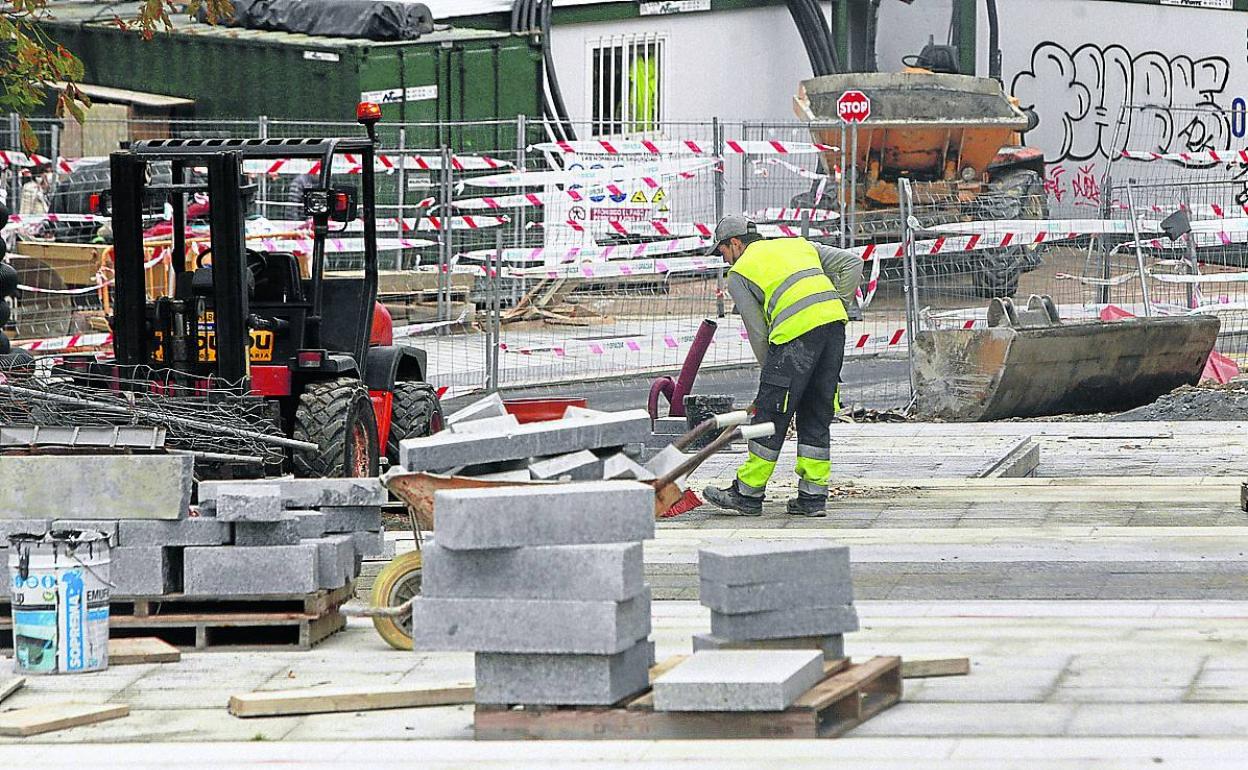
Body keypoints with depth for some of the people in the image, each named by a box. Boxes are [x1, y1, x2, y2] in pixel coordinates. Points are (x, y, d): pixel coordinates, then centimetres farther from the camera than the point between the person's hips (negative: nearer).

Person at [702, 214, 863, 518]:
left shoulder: (739, 273, 13)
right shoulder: (799, 244, 29)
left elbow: (758, 333, 9)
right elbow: (852, 263, 19)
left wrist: (772, 373, 18)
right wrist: (839, 305, 20)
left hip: (796, 332, -6)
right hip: (834, 322, 6)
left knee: (771, 415, 2)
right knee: (817, 417, 14)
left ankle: (747, 495, 8)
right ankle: (813, 497, 14)